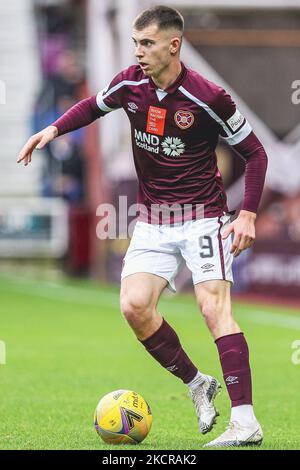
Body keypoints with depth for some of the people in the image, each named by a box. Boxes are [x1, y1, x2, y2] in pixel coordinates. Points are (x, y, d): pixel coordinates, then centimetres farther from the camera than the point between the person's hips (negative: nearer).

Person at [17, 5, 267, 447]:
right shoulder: (130, 84, -2)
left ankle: (246, 421, -21)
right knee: (134, 306, -11)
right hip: (152, 220, 5)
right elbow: (94, 105, 21)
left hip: (202, 216, -5)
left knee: (214, 307, -18)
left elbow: (255, 152, -6)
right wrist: (53, 129, 6)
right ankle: (197, 384, 10)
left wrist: (248, 215, -15)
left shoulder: (207, 97, -16)